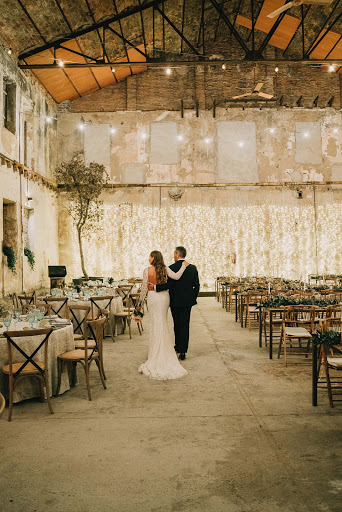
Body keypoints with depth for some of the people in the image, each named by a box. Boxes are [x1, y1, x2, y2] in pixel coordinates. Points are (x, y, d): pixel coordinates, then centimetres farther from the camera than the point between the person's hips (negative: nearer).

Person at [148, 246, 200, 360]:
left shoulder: (171, 268, -12)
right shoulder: (193, 268, 1)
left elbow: (168, 284, -20)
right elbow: (196, 285, 4)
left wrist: (155, 287, -15)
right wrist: (194, 298, 15)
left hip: (175, 301, -3)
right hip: (187, 301, 3)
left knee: (177, 325, 12)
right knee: (185, 325, 6)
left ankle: (178, 347, 24)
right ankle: (183, 350, 7)